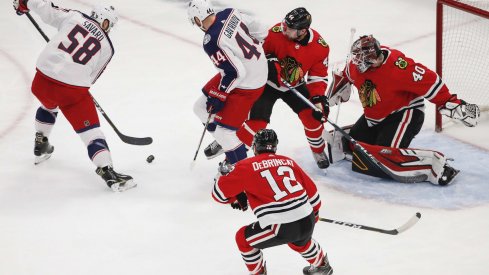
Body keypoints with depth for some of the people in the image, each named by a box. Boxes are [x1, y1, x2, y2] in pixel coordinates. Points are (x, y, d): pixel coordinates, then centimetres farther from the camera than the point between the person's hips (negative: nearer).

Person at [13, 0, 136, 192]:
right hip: (72, 90, -4)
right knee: (90, 131, 2)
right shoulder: (107, 47, 6)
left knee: (48, 106, 38)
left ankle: (40, 147, 52)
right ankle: (107, 172, -13)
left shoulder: (74, 17, 5)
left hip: (42, 81, 4)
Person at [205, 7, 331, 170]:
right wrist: (269, 61, -27)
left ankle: (318, 151, 15)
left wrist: (319, 98, -24)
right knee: (257, 121, -14)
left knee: (313, 116, -13)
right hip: (268, 82, -2)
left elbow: (319, 77, -12)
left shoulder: (320, 47, -22)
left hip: (295, 85, 2)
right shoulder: (276, 33, -27)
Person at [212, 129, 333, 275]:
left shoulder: (247, 166, 1)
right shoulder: (288, 162, 15)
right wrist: (313, 215, 37)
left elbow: (219, 193, 4)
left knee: (243, 239, 20)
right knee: (299, 240, 40)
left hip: (282, 228, -5)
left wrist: (237, 197, 25)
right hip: (307, 223, 6)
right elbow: (312, 192, 20)